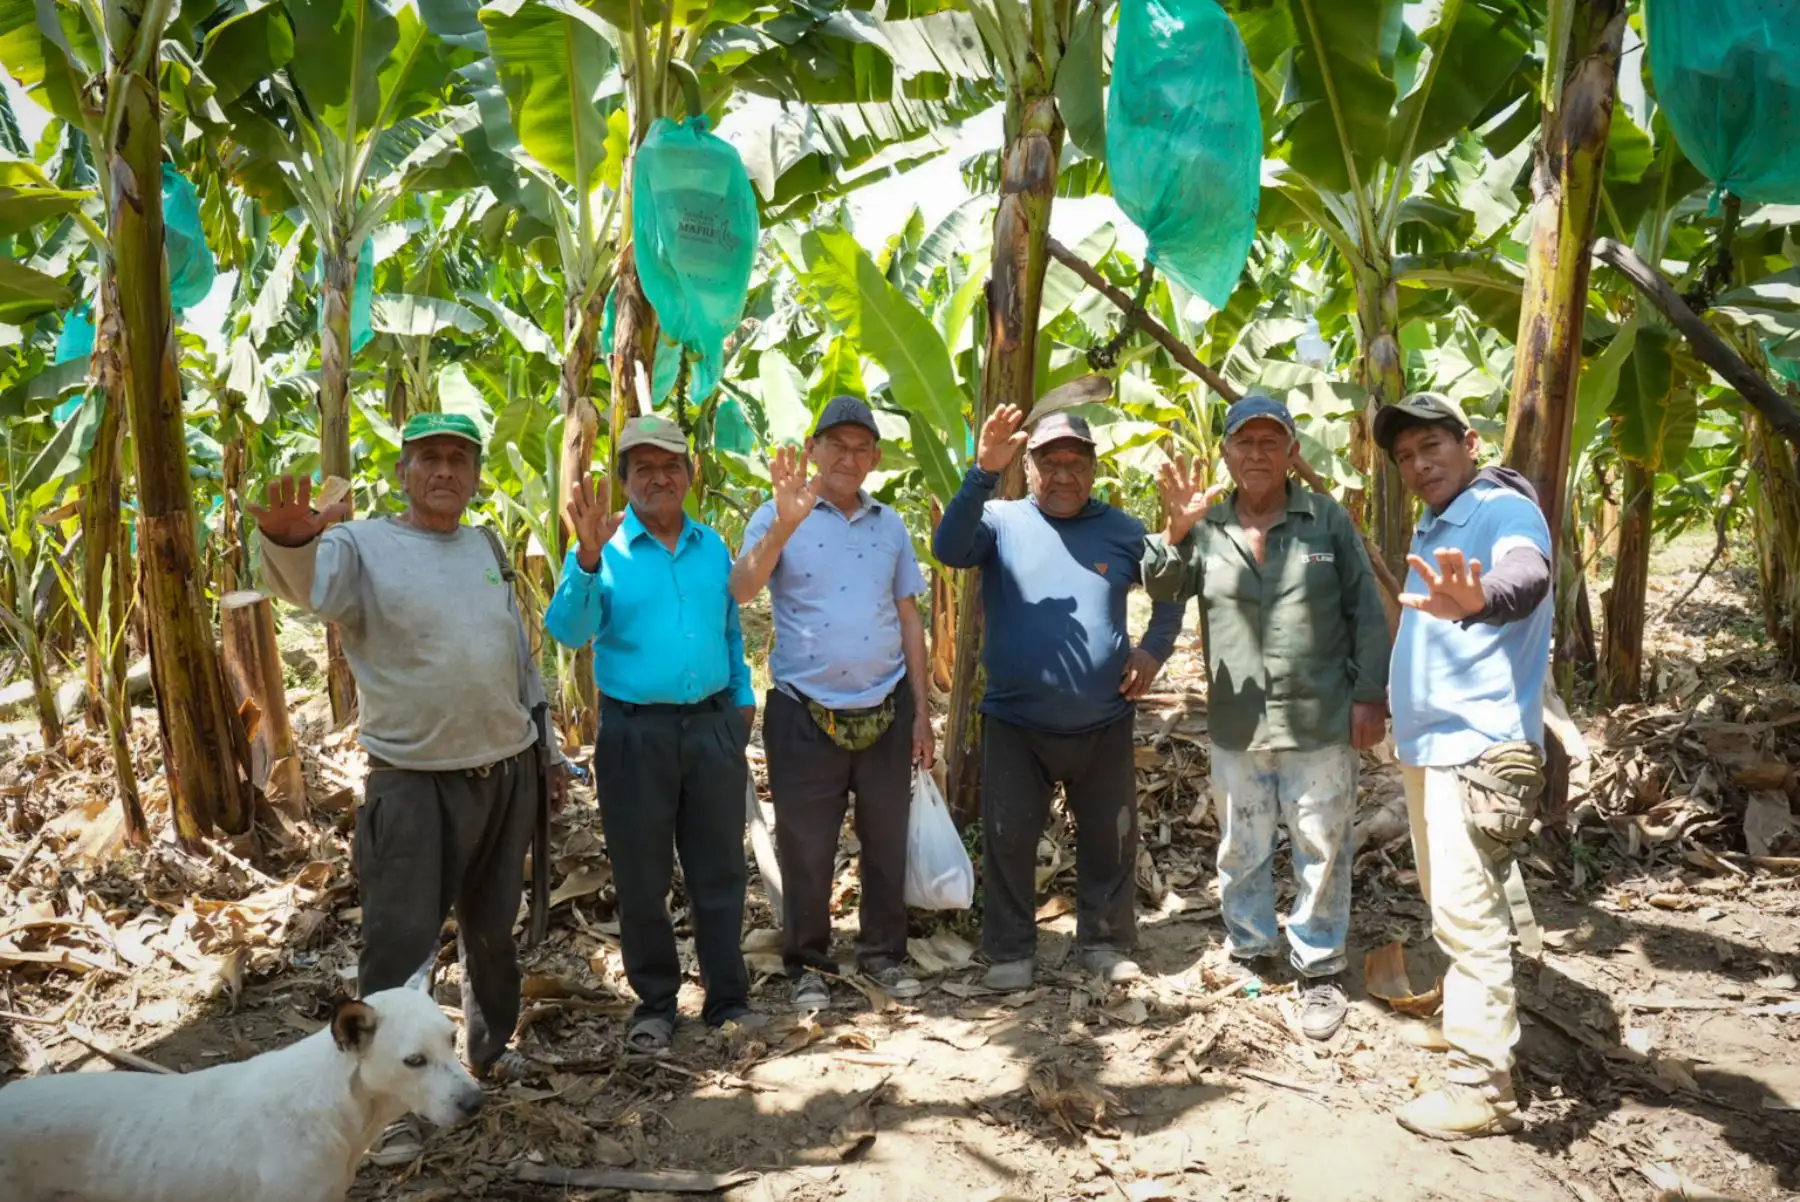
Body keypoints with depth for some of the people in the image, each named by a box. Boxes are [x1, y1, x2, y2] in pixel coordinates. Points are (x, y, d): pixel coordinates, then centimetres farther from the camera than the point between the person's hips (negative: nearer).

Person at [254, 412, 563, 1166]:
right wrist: (290, 537, -55)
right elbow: (308, 581, -31)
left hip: (507, 774, 5)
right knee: (401, 943, -2)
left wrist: (548, 751, 17)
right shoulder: (365, 545, -7)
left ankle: (490, 1048, 39)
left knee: (492, 928, 19)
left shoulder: (488, 547, 10)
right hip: (413, 785, -5)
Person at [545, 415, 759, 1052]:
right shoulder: (602, 549, -4)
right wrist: (588, 559, -31)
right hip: (636, 733, -3)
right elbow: (569, 630, -19)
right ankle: (655, 1002, 25)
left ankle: (728, 999, 24)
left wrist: (743, 696, 15)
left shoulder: (713, 546, 9)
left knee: (720, 869, 10)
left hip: (714, 726, 3)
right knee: (642, 876, 8)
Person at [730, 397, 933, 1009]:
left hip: (886, 710, 4)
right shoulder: (778, 517, -3)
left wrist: (922, 710, 8)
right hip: (806, 715, -3)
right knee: (806, 847, 7)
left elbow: (909, 618, 11)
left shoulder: (890, 524, 9)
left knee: (886, 838, 13)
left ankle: (883, 951, 29)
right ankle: (807, 964, 23)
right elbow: (741, 590, -20)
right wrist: (785, 522, -34)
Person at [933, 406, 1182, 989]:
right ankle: (1010, 950, 21)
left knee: (1111, 841, 13)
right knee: (1009, 841, 5)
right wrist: (982, 473, -36)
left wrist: (1156, 648, -2)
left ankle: (1105, 941, 30)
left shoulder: (1122, 530, 3)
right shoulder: (1002, 521, -4)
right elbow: (949, 549, -24)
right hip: (1015, 724, -2)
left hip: (1104, 725, 2)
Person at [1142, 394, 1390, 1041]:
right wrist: (1176, 533, -24)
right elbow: (1161, 588, -7)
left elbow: (1366, 613, 1)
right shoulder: (1208, 527, 3)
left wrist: (1370, 694, -3)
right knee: (1241, 850, 14)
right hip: (1237, 727, 2)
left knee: (1322, 850, 8)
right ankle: (1249, 952, 32)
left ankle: (1320, 970, 23)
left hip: (1320, 722, -2)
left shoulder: (1329, 520, 0)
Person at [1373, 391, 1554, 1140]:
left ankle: (1481, 1087, -2)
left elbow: (1527, 574, -36)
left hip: (1476, 742, -10)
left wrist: (1478, 599, -56)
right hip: (1426, 740, 10)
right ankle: (1469, 1017, 37)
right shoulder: (1432, 528, 15)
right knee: (1446, 903, 21)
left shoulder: (1503, 509, -13)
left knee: (1468, 911, -9)